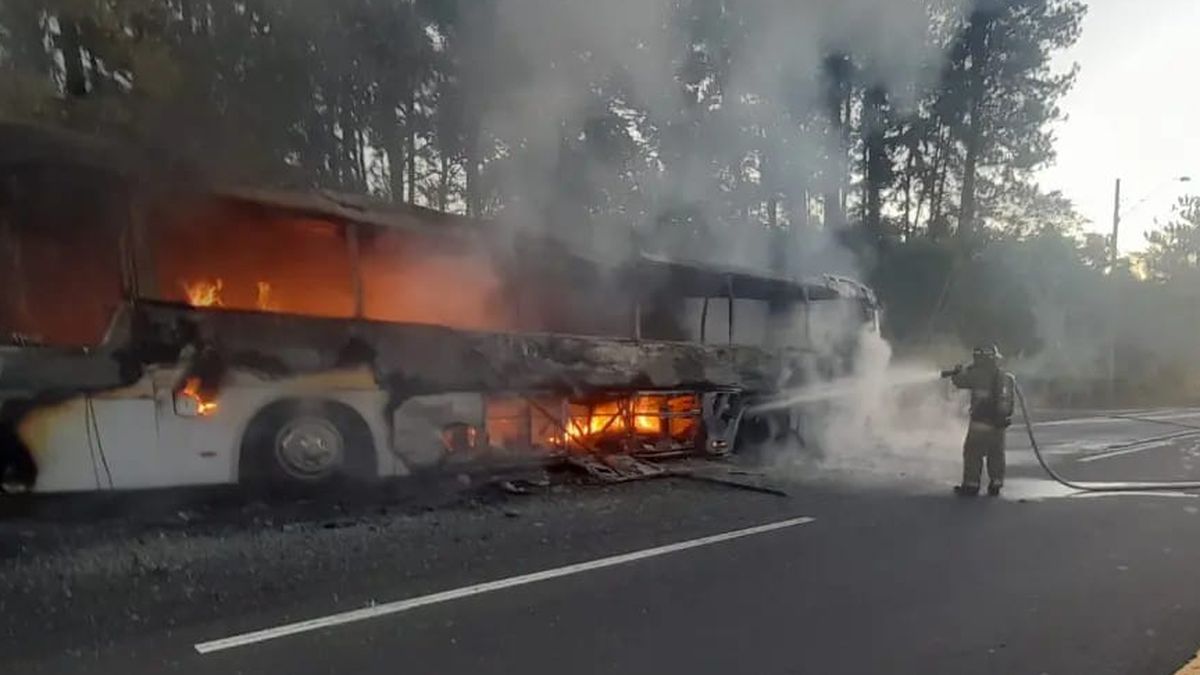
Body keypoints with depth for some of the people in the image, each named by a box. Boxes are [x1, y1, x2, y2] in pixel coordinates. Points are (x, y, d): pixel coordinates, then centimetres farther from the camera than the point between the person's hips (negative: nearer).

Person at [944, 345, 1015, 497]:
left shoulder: (979, 374, -11)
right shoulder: (1007, 377, 8)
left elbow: (959, 381, -6)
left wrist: (959, 372, 18)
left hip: (981, 423, -6)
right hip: (1000, 424, 6)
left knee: (973, 454, 2)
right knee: (996, 455, 15)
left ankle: (971, 485, 4)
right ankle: (995, 485, 19)